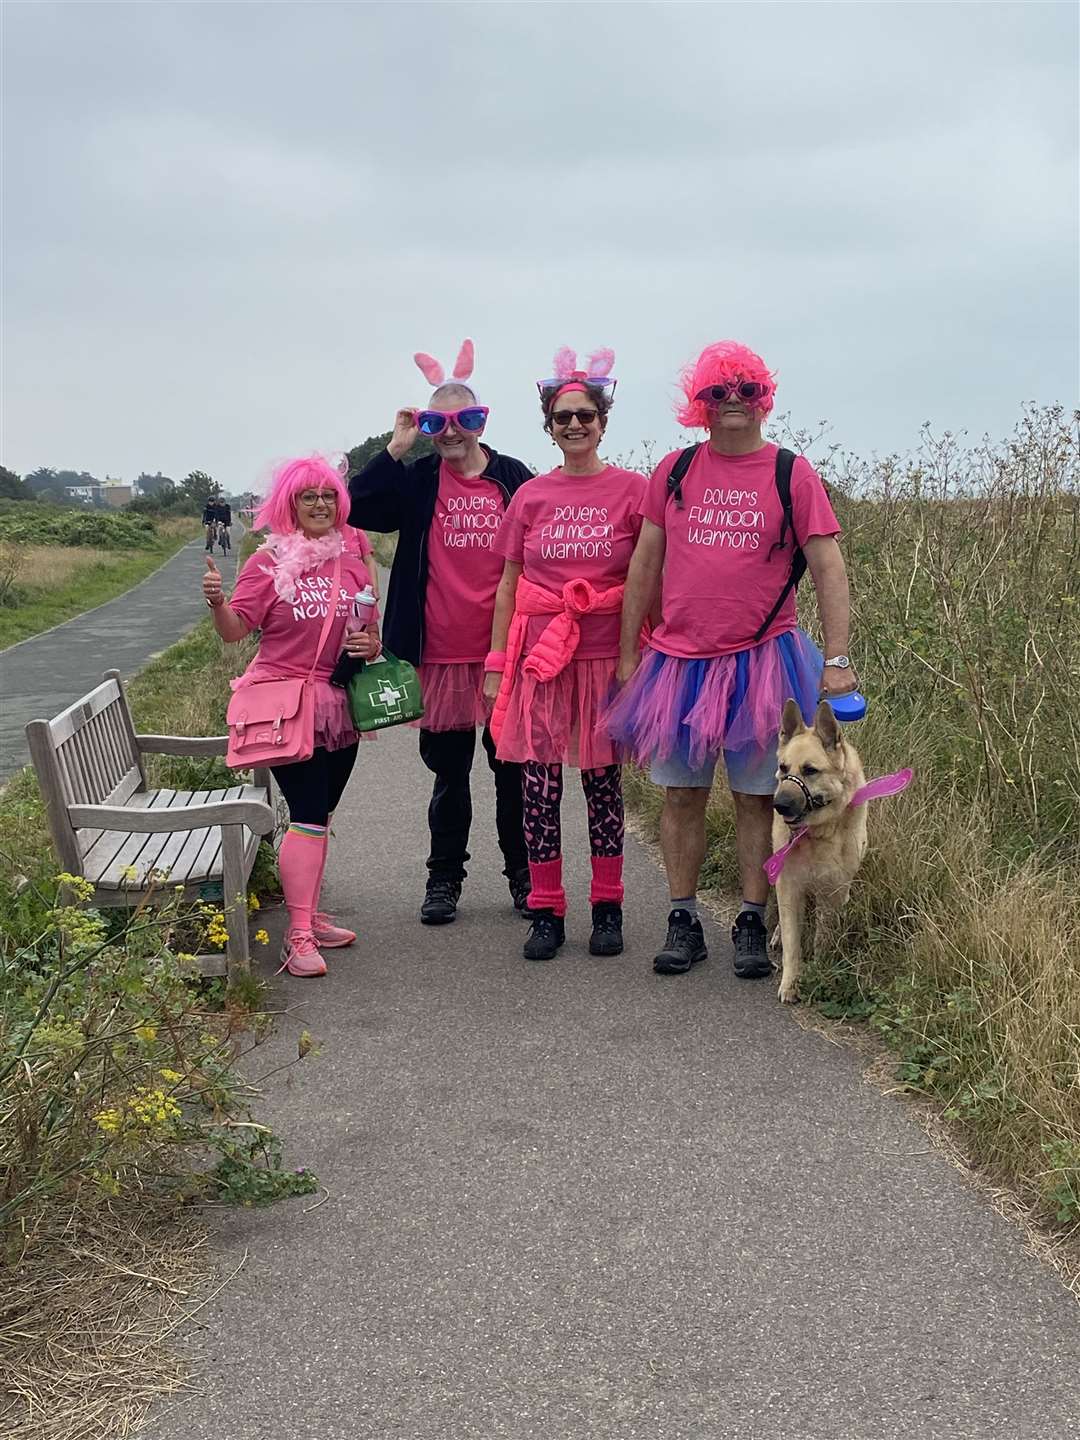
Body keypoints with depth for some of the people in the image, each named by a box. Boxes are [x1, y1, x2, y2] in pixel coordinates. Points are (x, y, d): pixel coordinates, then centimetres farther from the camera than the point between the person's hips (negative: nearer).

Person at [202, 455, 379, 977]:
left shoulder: (351, 563, 9)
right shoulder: (269, 562, -5)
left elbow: (371, 632, 18)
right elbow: (234, 630, -11)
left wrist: (370, 646, -3)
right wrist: (217, 601, -31)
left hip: (339, 708, 6)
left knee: (320, 816, 14)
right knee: (309, 816, -12)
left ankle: (310, 915, 26)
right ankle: (299, 935, -7)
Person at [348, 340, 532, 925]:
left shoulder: (513, 478, 3)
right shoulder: (416, 481, 4)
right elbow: (355, 508, -9)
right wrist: (395, 450, -12)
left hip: (505, 651, 0)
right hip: (440, 654, 0)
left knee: (513, 767, 9)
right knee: (448, 772, 11)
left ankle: (523, 874, 23)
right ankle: (444, 878, 24)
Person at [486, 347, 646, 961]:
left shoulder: (632, 490, 1)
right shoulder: (530, 496, 7)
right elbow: (508, 584, 10)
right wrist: (497, 662, 6)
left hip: (606, 657, -1)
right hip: (538, 656, 2)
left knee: (604, 782, 7)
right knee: (538, 784, 1)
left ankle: (608, 907, 20)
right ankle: (547, 912, 13)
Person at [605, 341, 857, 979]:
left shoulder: (791, 471, 0)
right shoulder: (674, 471, 6)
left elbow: (829, 568, -3)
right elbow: (645, 565, 10)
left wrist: (838, 659, -11)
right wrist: (628, 654, 8)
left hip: (760, 660, -2)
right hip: (679, 658, 2)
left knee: (757, 798, 5)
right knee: (682, 795, 8)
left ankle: (752, 925, 16)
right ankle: (684, 922, 19)